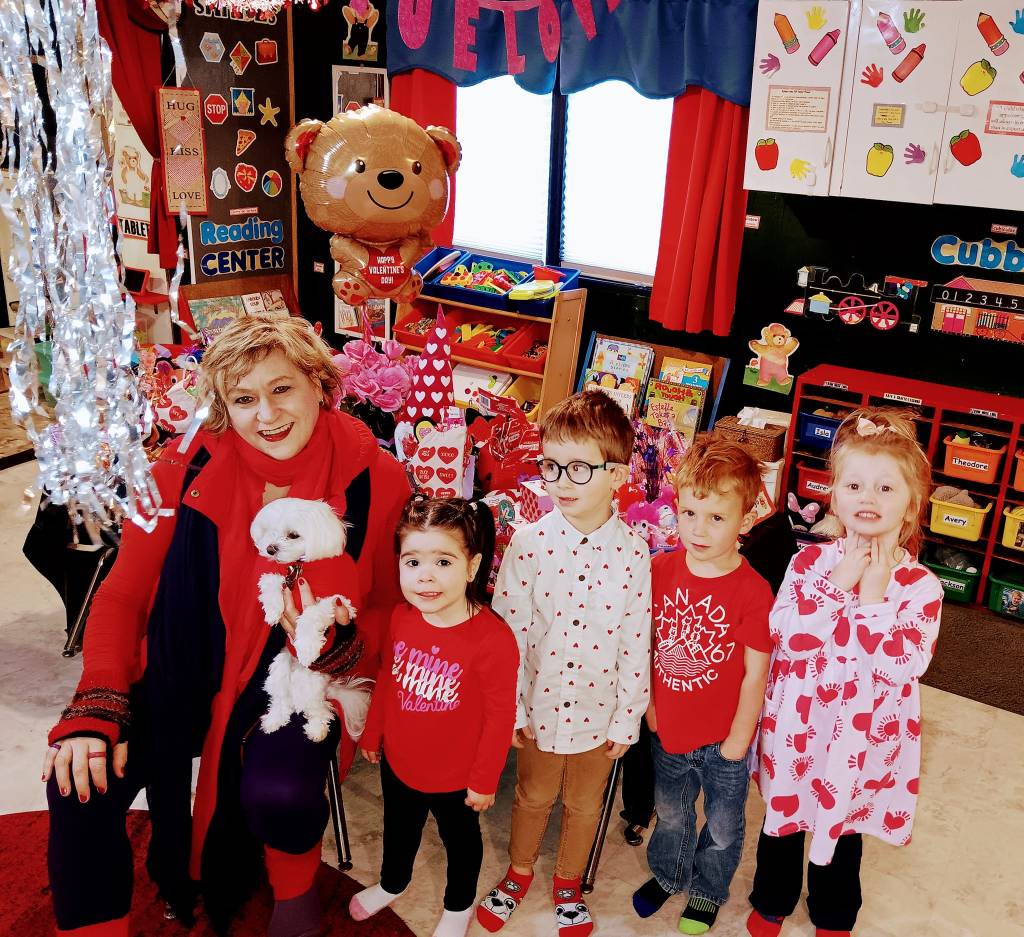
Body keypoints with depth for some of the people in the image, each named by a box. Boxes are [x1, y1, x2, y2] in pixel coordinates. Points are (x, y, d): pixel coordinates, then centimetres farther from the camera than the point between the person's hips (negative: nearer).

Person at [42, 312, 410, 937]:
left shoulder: (374, 481, -12)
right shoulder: (188, 467, -9)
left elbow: (385, 614, -1)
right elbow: (124, 593, -3)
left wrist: (339, 647, -24)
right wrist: (96, 709, -15)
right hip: (186, 672, 2)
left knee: (280, 797, -28)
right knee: (79, 782, -20)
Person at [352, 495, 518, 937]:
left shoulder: (493, 639, -32)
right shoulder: (401, 617, -15)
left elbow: (500, 717, -21)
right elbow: (386, 679, 2)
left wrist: (484, 780, -13)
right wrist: (371, 734, 12)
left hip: (455, 777, -4)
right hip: (398, 763, 5)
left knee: (460, 839, 25)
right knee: (399, 830, 31)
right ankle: (392, 884, 62)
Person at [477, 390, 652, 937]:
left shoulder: (633, 553, -16)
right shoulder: (528, 543, -16)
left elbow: (636, 644, -9)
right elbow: (507, 631, -10)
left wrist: (626, 719, -4)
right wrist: (510, 709, -6)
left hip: (598, 708, 0)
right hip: (539, 703, 0)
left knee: (584, 804, 21)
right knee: (533, 796, 23)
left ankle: (568, 884, 48)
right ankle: (518, 873, 50)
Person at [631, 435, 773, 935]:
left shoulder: (752, 591, -23)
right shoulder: (661, 569, -12)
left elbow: (755, 674, -17)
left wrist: (737, 742, -11)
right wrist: (647, 701, 1)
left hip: (723, 738, -3)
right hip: (668, 729, 3)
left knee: (723, 825, 21)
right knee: (670, 813, 27)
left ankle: (706, 891, 48)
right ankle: (667, 873, 54)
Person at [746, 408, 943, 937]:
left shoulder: (921, 585, -14)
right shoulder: (809, 561, -9)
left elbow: (899, 666, -23)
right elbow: (785, 635, -19)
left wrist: (874, 592, -26)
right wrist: (839, 583, -23)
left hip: (860, 739, -1)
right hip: (794, 728, 1)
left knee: (843, 831, 21)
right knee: (783, 820, 21)